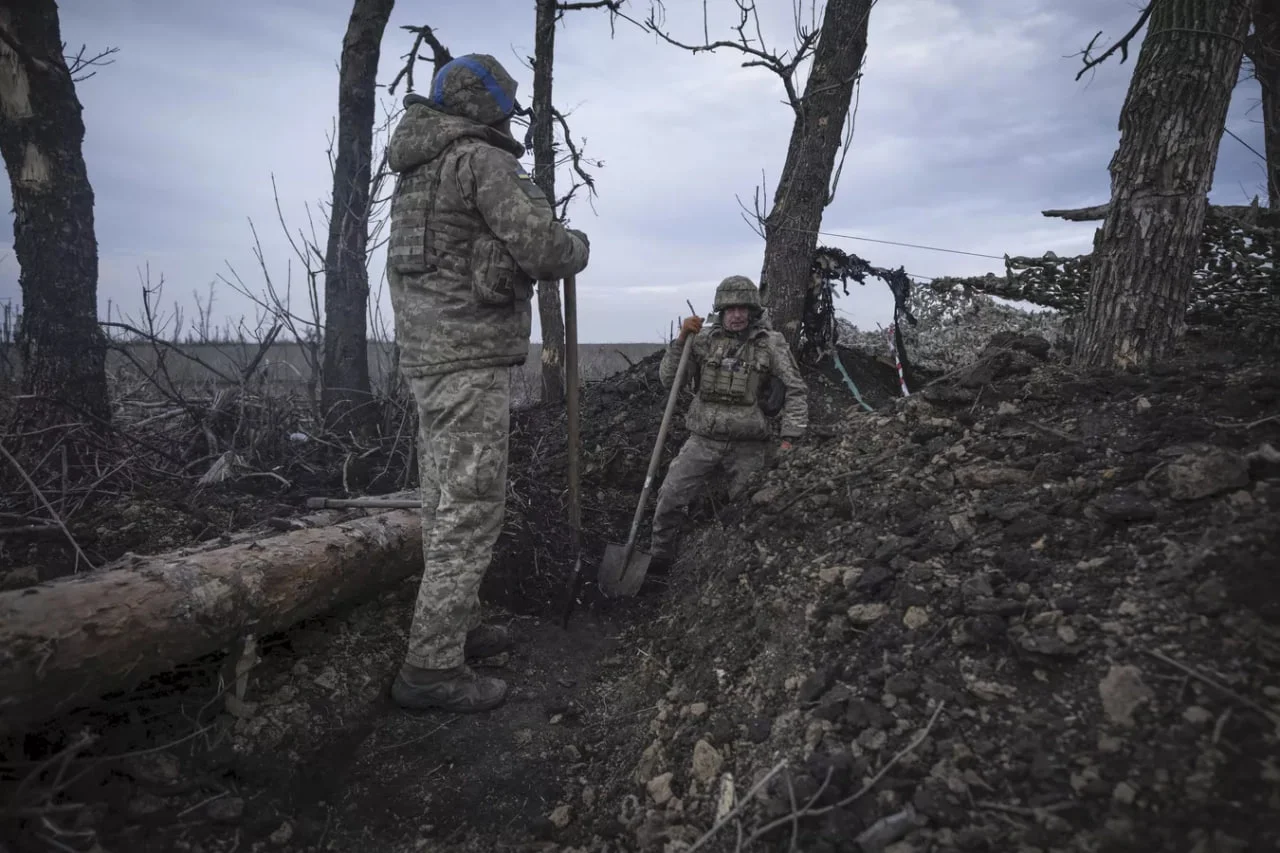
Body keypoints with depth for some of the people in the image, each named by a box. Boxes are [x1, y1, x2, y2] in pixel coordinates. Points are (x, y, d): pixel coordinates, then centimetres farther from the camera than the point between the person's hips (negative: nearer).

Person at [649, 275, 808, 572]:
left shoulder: (771, 343, -2)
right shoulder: (705, 339, 2)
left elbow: (796, 391, -1)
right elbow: (668, 379, 2)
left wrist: (788, 439, -8)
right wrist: (682, 340, -11)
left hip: (748, 446, -1)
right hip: (703, 441, 1)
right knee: (669, 498, -5)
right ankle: (658, 559, 15)